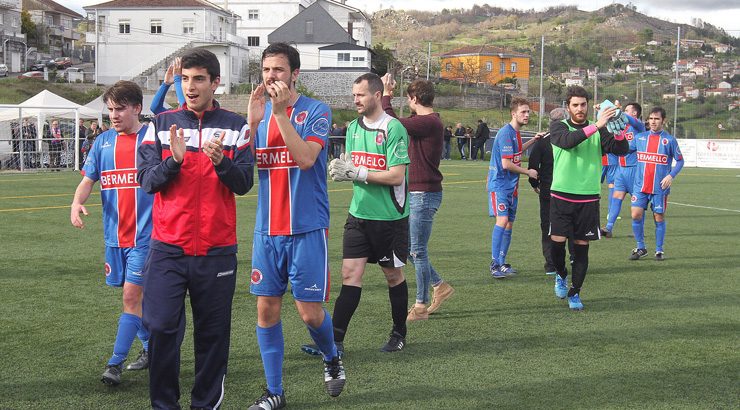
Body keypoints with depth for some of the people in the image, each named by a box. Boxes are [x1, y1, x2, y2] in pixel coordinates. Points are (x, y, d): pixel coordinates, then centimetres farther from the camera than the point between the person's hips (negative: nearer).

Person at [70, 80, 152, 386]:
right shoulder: (103, 142, 9)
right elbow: (88, 180, 6)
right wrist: (77, 202, -12)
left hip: (145, 234, -5)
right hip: (115, 235, 5)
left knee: (132, 296, -9)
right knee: (134, 296, 14)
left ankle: (115, 363, -4)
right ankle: (151, 347, 31)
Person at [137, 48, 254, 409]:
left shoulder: (235, 127, 5)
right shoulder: (162, 124, 7)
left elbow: (243, 184, -2)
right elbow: (146, 181, 0)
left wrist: (220, 161, -21)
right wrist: (174, 160, -18)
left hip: (217, 248, 0)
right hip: (168, 247, 0)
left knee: (213, 332, 4)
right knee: (161, 327, -5)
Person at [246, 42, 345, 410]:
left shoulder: (316, 111, -5)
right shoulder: (260, 113, 10)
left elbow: (305, 157, -20)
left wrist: (280, 112, -23)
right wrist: (253, 120, -12)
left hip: (307, 230, -4)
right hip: (267, 231, 4)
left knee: (310, 312, -2)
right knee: (266, 308, 4)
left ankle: (332, 359, 29)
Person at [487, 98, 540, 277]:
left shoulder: (515, 133, 11)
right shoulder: (506, 133, -18)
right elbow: (506, 164, -21)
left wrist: (532, 141, 25)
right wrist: (528, 172, -9)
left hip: (511, 185, 9)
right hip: (499, 184, -9)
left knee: (509, 224, 10)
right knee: (502, 220, -19)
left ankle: (502, 263, 17)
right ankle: (494, 264, -17)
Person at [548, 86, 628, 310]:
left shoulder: (599, 130, 6)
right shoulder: (558, 127, 1)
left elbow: (621, 149, -5)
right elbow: (568, 140, -22)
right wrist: (595, 126, -33)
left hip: (588, 198, 1)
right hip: (562, 196, -1)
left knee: (582, 247, 2)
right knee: (557, 242, -5)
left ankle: (574, 293, 16)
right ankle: (561, 275, 26)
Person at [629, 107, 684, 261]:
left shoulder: (669, 140, -1)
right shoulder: (639, 137, 8)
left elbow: (680, 161, 3)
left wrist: (671, 176, -10)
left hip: (660, 187, -2)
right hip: (640, 186, 2)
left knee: (659, 218, 4)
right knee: (636, 215, -5)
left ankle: (659, 250, 18)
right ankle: (641, 248, 11)